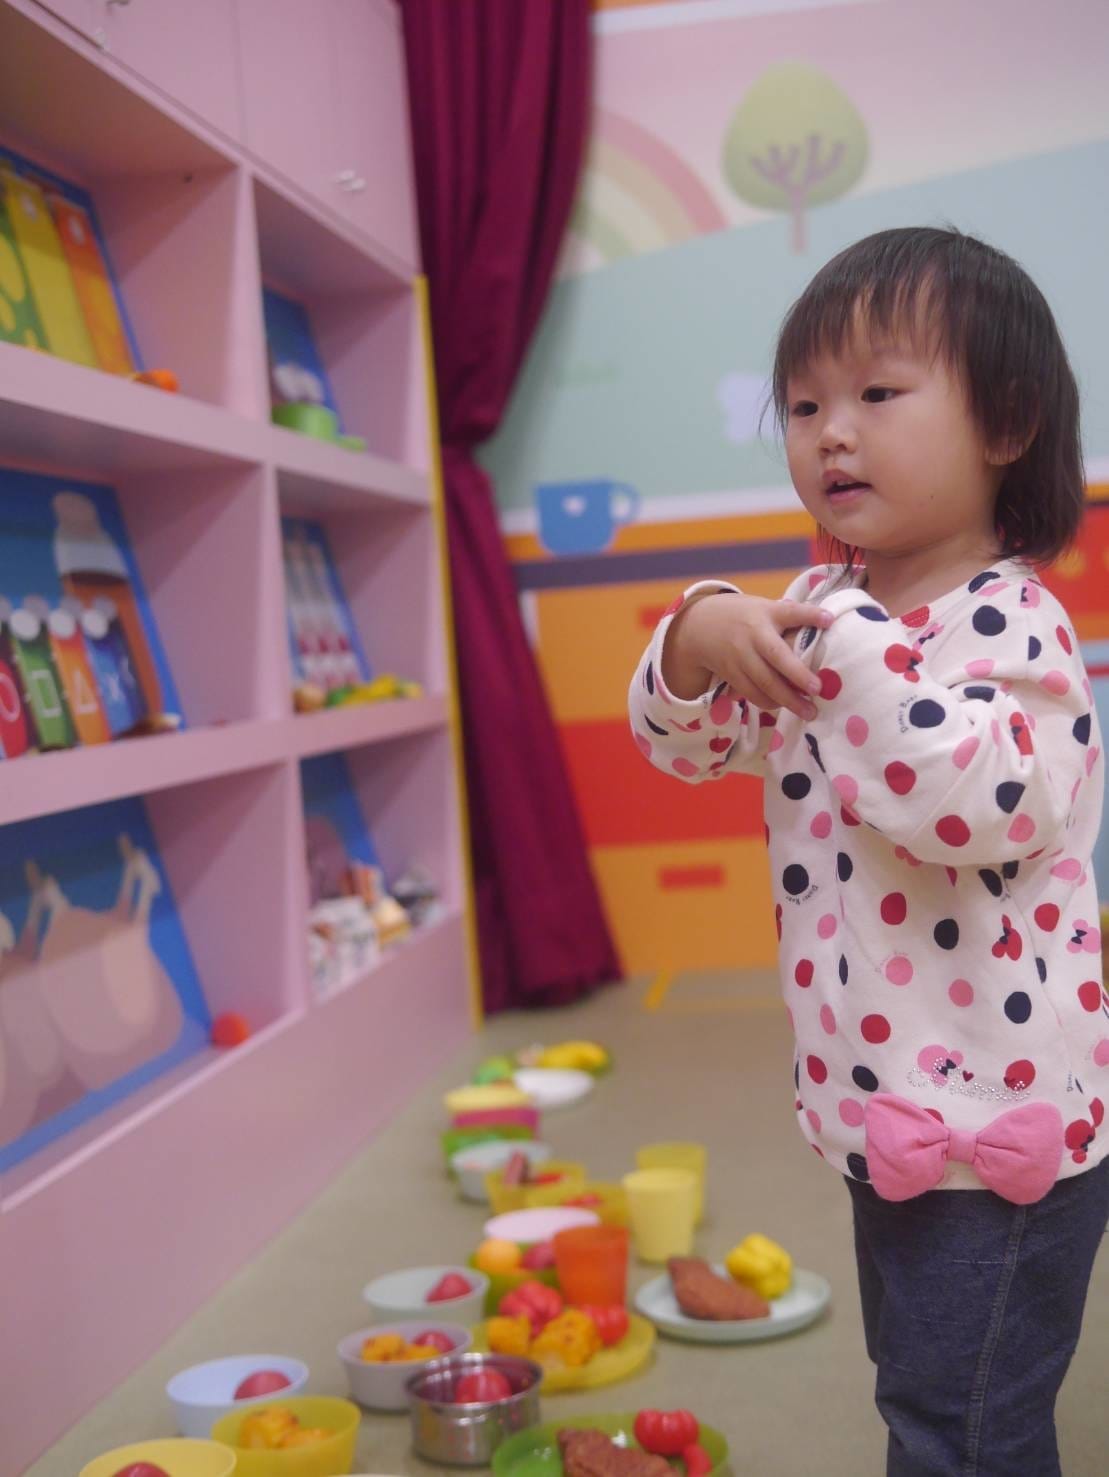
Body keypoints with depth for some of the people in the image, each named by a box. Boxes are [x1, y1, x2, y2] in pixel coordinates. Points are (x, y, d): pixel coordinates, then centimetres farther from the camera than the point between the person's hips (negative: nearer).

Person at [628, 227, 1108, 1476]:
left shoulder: (1008, 621, -19)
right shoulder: (819, 608, 5)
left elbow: (984, 805, -35)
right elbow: (687, 743, 4)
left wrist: (846, 650, -31)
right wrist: (700, 639, -16)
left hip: (997, 1120, -8)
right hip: (887, 1112, 8)